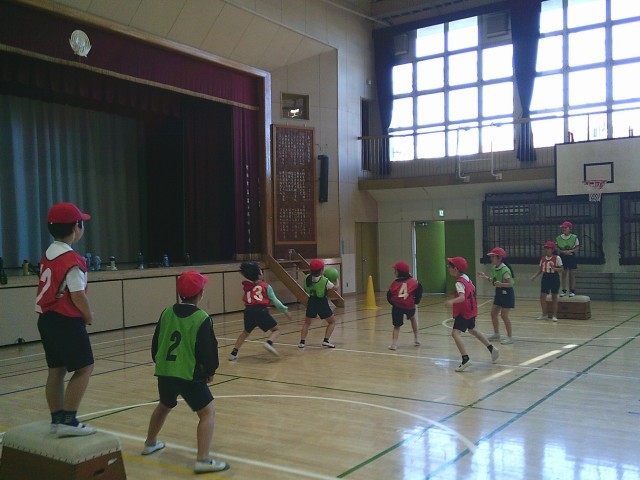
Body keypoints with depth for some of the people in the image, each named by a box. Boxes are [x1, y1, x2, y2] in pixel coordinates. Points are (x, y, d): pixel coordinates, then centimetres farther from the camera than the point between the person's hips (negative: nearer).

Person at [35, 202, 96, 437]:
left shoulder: (48, 254, 8)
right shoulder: (71, 260, -19)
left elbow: (54, 288, 10)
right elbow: (78, 295, -20)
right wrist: (89, 316, -2)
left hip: (47, 318, 9)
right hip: (66, 321, -9)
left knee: (56, 370, 14)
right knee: (84, 368, -2)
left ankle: (57, 419, 21)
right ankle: (68, 421, -4)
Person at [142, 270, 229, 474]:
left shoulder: (167, 312, 4)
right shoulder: (202, 318, -12)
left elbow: (155, 343, 13)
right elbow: (208, 349, -10)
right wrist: (211, 371, 7)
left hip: (164, 372, 7)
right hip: (190, 374, -6)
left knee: (164, 406, 31)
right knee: (207, 412, 0)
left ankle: (150, 444, 49)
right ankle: (203, 460, -10)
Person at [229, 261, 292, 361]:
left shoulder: (246, 286, 18)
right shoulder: (265, 286, 9)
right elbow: (275, 300, 8)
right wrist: (285, 310, 15)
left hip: (249, 311, 4)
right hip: (261, 311, -4)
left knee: (246, 332, 28)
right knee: (276, 330, 10)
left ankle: (233, 353, 24)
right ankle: (269, 343, -20)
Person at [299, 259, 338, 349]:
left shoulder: (307, 278, -8)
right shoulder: (325, 281, -17)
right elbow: (335, 288, -2)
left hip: (311, 302, 4)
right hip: (322, 303, -3)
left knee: (307, 323, 21)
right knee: (332, 322, 15)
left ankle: (302, 342, 10)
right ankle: (326, 340, 1)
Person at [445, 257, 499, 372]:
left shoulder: (459, 282, -21)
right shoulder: (466, 278, 5)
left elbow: (462, 297, -37)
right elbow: (473, 289, 23)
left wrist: (452, 301, -54)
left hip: (464, 313, -10)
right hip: (472, 310, 10)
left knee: (455, 333, -19)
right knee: (472, 330, 30)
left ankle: (466, 359, -30)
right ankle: (492, 349, 42)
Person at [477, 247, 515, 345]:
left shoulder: (505, 270, -22)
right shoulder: (494, 269, 4)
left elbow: (510, 283, -24)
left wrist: (501, 284, -39)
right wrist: (485, 277, 5)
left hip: (506, 293, -9)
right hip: (499, 293, 9)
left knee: (504, 315, -6)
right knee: (493, 313, 12)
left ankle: (510, 337, 5)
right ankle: (496, 334, 28)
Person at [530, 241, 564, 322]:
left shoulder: (556, 258, -8)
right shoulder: (543, 258, 5)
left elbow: (561, 269, -9)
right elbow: (540, 269, 10)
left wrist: (554, 268, -27)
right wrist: (535, 276, -3)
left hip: (554, 278, -4)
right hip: (545, 277, 4)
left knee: (554, 296, 3)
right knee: (542, 296, 0)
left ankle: (554, 315, 12)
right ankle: (544, 314, 15)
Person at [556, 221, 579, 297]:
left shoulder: (574, 237, -4)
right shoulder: (559, 238, 1)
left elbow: (577, 248, -2)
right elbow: (557, 248, 5)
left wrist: (570, 251, -19)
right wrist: (562, 251, -14)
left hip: (571, 256, -2)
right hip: (562, 256, 2)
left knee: (572, 274, 1)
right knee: (563, 273, 4)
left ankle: (572, 291, 8)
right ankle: (564, 290, 10)